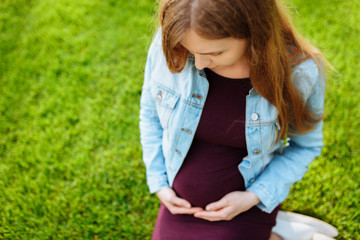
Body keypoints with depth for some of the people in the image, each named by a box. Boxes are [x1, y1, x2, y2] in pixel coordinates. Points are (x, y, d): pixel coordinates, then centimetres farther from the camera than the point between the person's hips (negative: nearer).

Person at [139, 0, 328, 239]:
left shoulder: (300, 71, -24)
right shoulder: (167, 45, -21)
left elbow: (305, 146, -6)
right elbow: (151, 114, -2)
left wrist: (254, 197, -16)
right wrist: (159, 184, -3)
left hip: (246, 206, -2)